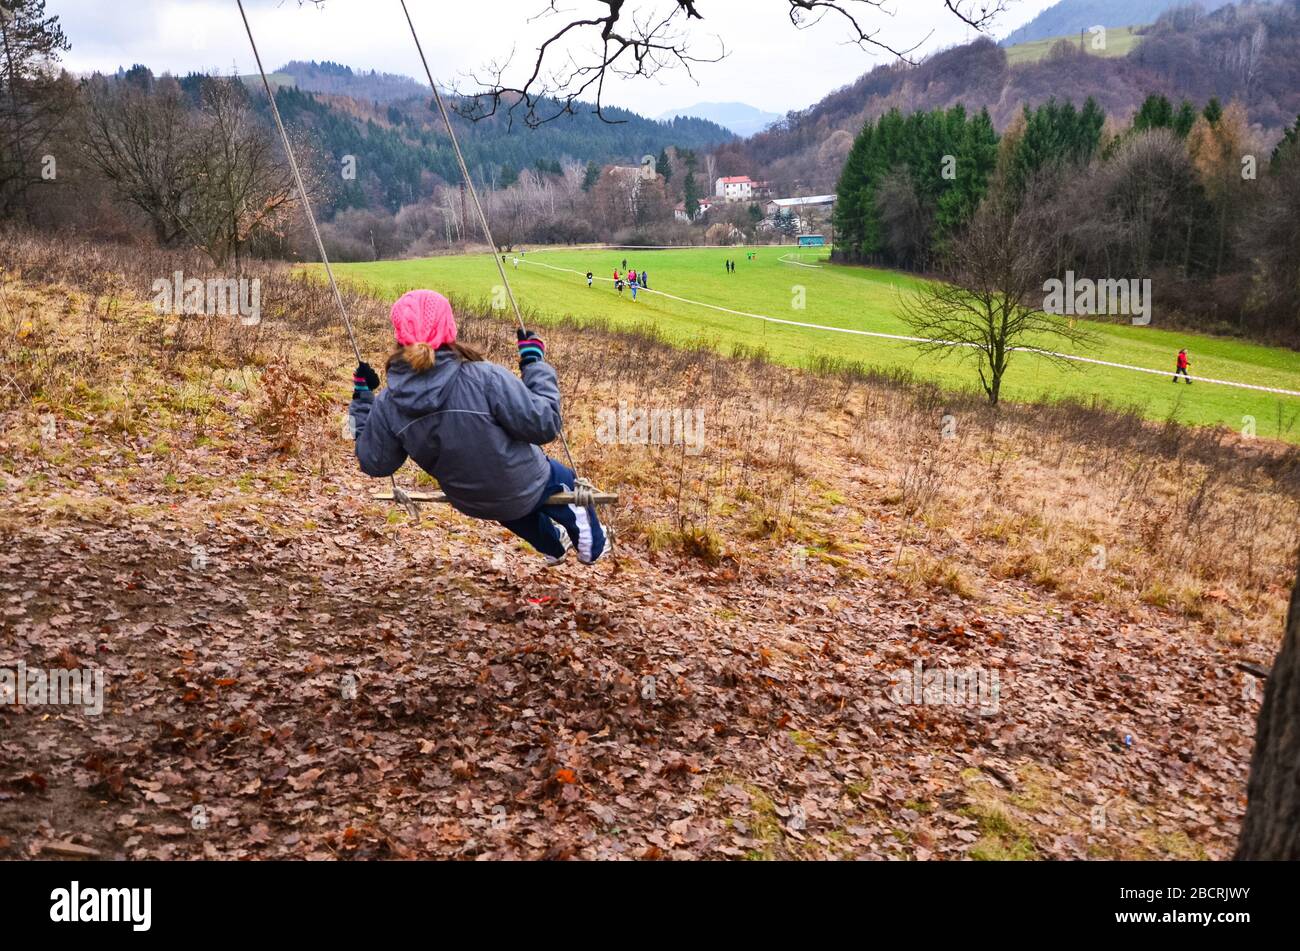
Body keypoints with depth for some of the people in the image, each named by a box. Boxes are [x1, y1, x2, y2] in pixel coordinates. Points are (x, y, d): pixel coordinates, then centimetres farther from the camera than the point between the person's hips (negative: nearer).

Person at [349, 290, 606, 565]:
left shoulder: (386, 405, -18)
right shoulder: (485, 378, -33)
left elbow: (374, 463, -2)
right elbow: (544, 425, -26)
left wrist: (362, 400, 8)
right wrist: (535, 364, -14)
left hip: (470, 503, 4)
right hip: (525, 490, -4)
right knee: (564, 479, 33)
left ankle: (553, 546, 63)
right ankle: (592, 544, 53)